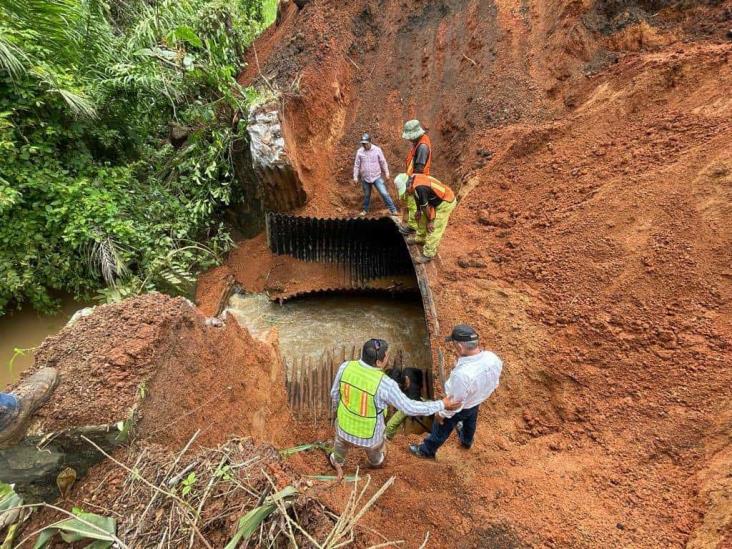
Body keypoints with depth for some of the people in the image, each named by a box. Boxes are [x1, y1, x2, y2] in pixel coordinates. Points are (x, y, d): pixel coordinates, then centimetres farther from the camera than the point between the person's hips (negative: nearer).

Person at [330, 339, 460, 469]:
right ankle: (376, 462, 68)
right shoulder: (385, 384, -36)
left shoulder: (346, 367, -25)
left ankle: (337, 461, 67)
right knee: (374, 446, 35)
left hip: (345, 424, 2)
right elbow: (409, 408, -24)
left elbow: (335, 393, -7)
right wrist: (442, 405, -15)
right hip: (369, 433, -2)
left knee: (342, 442, 37)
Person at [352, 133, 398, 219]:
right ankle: (365, 210, 36)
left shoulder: (377, 150, -6)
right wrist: (355, 177, 1)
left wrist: (387, 173, 0)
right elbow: (356, 165, 2)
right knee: (366, 195, 16)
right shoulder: (359, 151, -3)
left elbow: (383, 162, 0)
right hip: (365, 178, 2)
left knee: (384, 193, -8)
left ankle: (393, 210, 0)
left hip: (377, 177, -2)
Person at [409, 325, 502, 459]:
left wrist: (442, 414, -10)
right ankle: (467, 441, 68)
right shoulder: (493, 358, -27)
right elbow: (494, 383, -5)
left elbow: (455, 401, -30)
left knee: (442, 428, 22)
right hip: (477, 401, 6)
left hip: (460, 407, -6)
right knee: (470, 421, 37)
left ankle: (427, 450, 49)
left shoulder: (462, 374, -47)